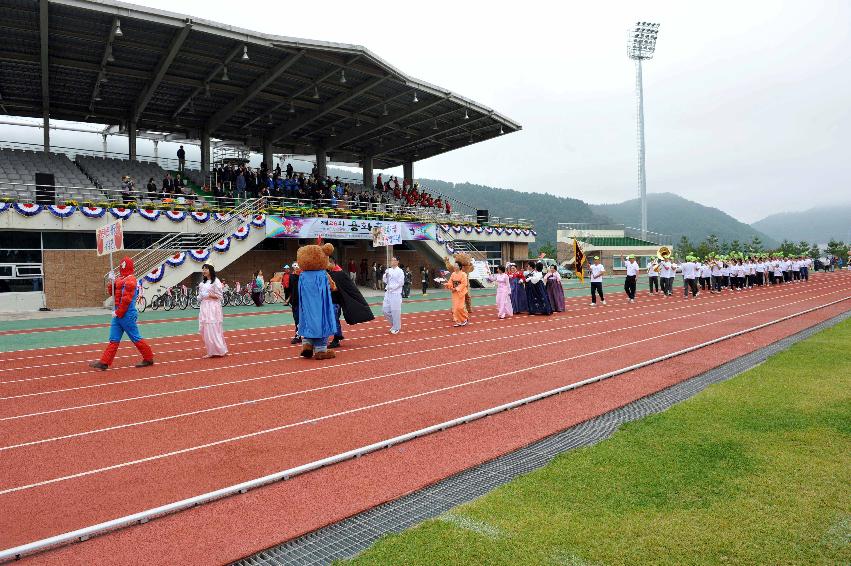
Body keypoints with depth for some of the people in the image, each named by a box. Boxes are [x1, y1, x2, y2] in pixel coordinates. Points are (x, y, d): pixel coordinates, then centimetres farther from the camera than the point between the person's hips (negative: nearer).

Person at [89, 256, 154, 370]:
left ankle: (149, 359, 12)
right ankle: (104, 363, 11)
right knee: (114, 339, 9)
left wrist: (118, 313, -16)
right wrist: (112, 281, 2)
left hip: (127, 315, -9)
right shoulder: (121, 278, 14)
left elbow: (126, 300, -21)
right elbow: (112, 292, 17)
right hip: (119, 314, 9)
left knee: (135, 338, 0)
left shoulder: (130, 281, -16)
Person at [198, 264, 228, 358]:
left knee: (213, 329, -8)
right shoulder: (203, 282, 15)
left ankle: (220, 350, 2)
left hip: (213, 308, -8)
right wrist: (199, 297, 4)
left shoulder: (216, 281, -8)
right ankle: (211, 352, 13)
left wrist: (208, 295, -19)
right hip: (204, 307, 8)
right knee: (205, 330, 6)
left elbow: (219, 296, -10)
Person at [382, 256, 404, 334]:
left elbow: (401, 283, -13)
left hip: (396, 293, -6)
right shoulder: (389, 270, 9)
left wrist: (391, 287, -14)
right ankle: (393, 323, 29)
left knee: (395, 311, -1)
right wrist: (385, 274, -9)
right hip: (388, 293, 6)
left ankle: (396, 328, 14)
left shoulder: (400, 271, -8)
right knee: (385, 310, 7)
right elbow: (385, 280, 9)